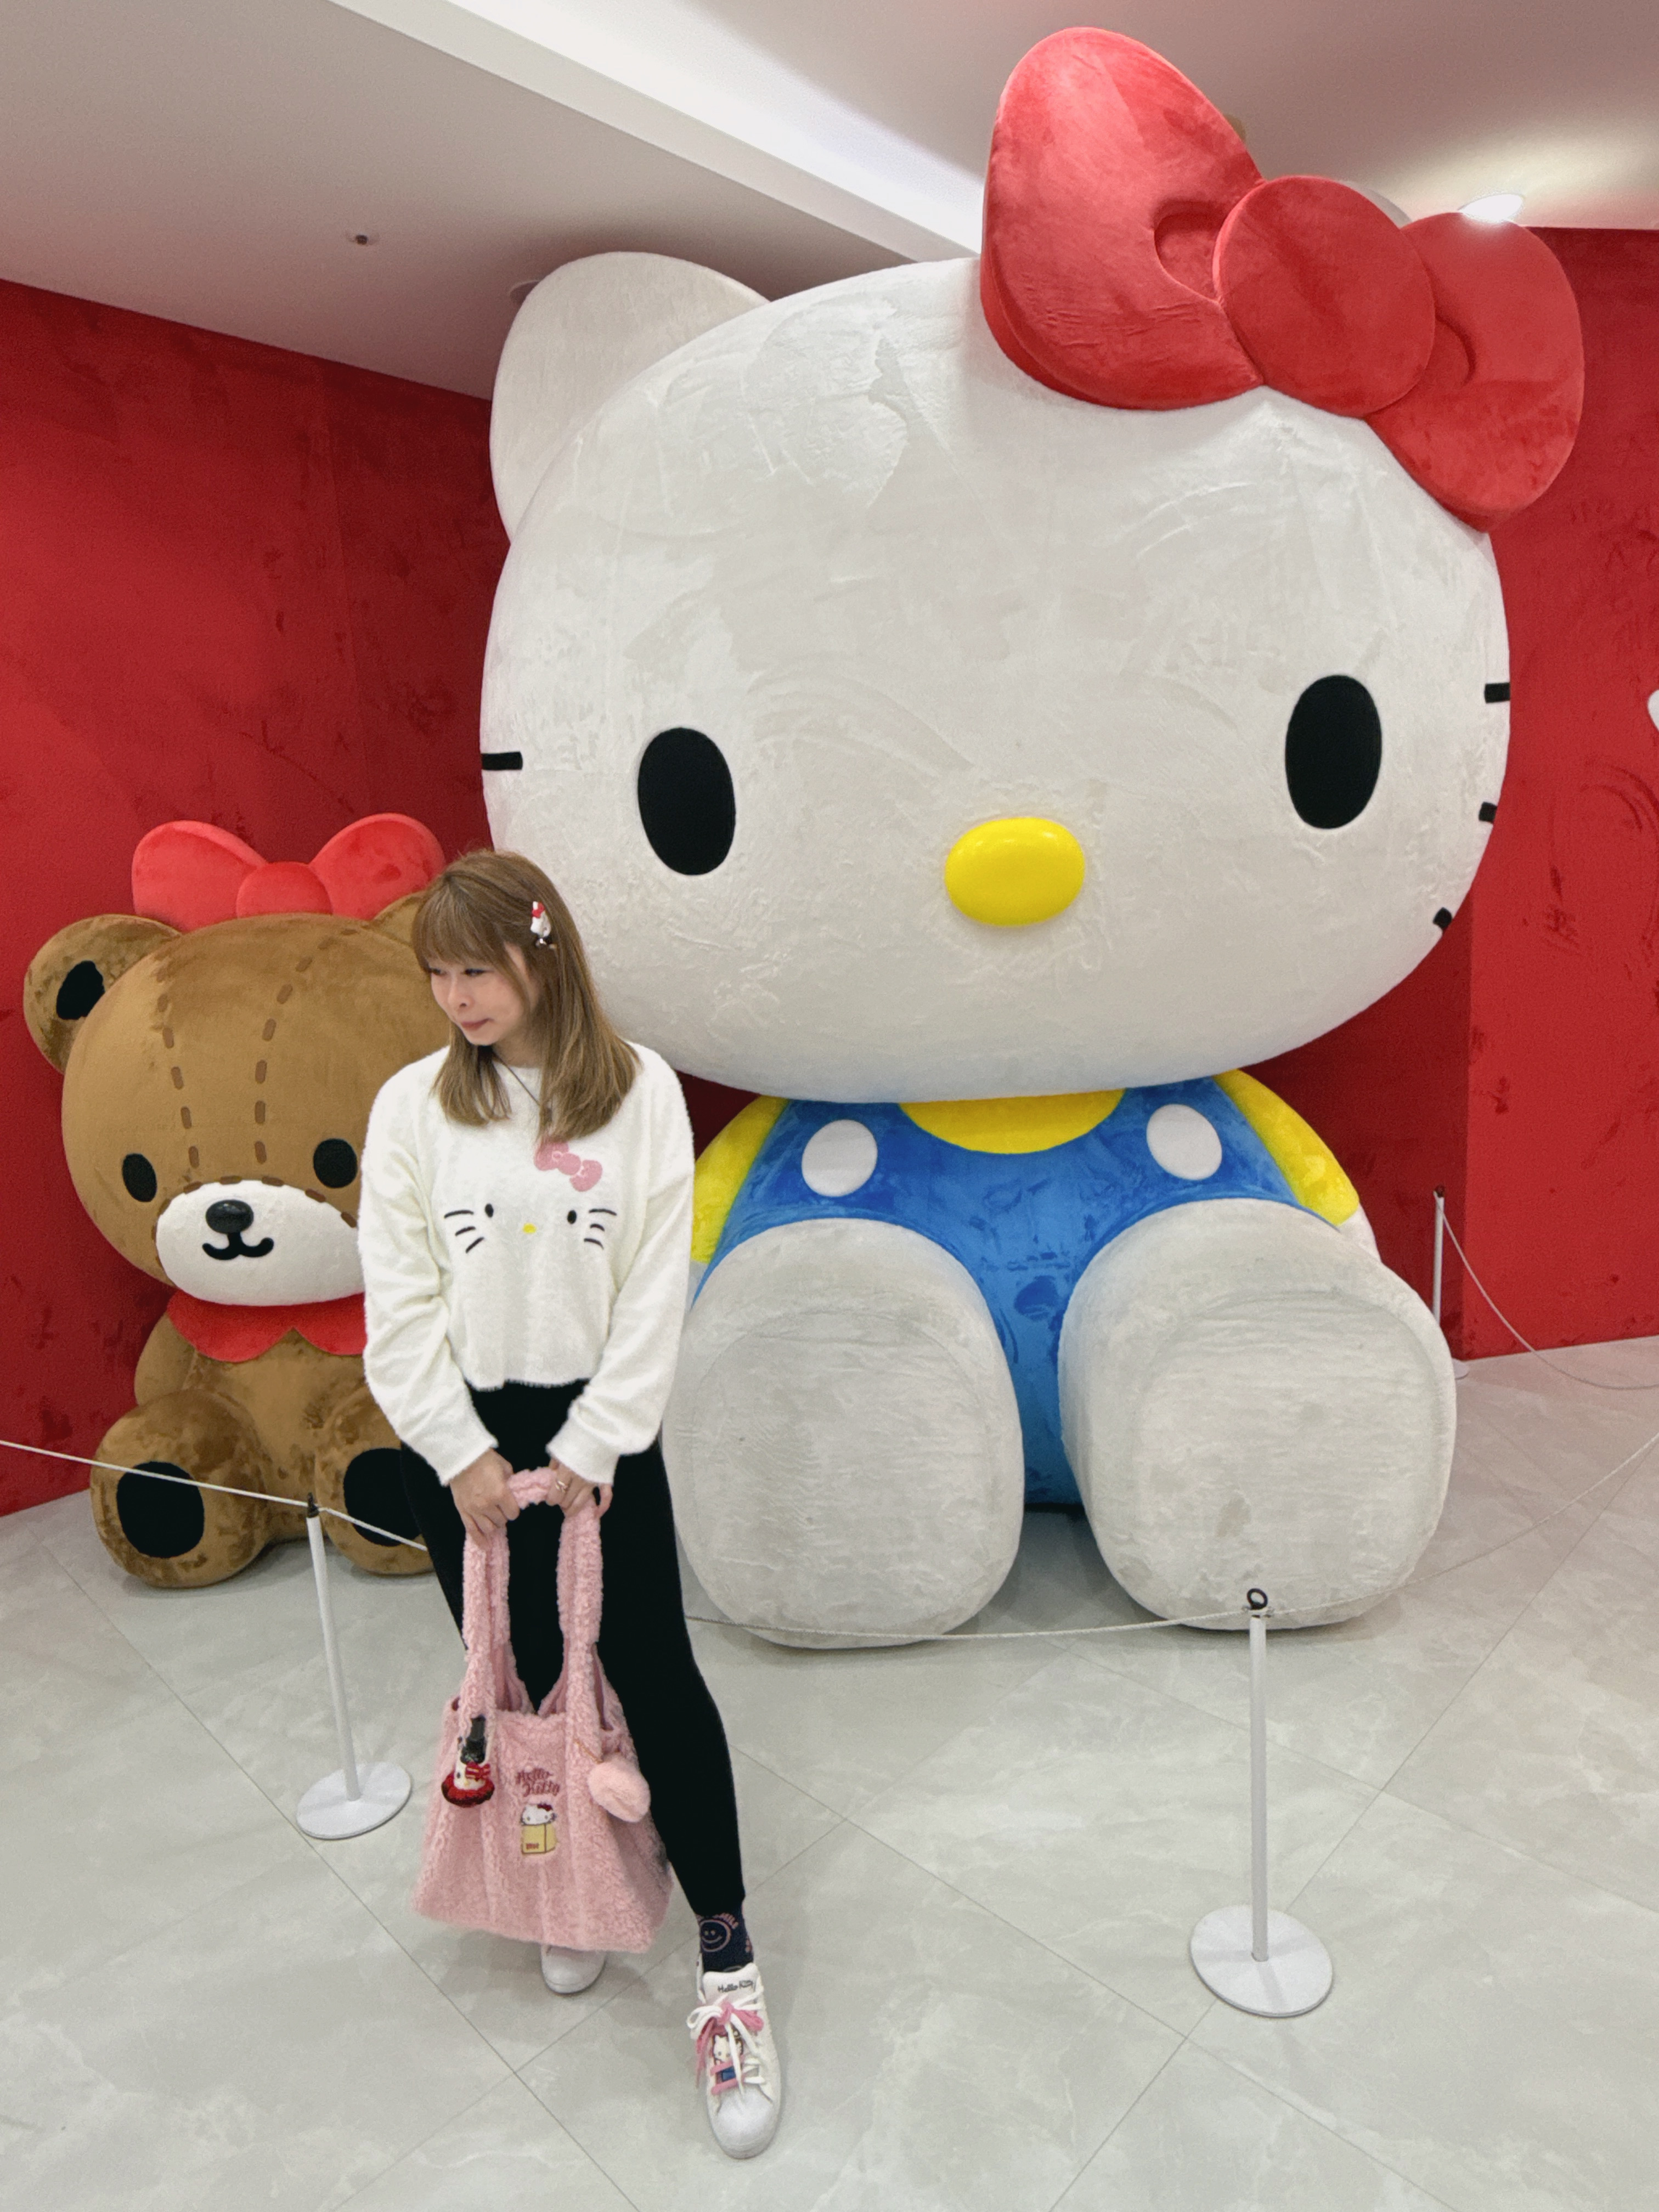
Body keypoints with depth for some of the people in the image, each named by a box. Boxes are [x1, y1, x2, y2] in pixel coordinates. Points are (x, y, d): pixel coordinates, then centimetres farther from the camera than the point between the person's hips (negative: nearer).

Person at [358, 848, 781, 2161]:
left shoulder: (640, 1091, -8)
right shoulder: (414, 1105, -4)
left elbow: (657, 1284, -8)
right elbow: (400, 1301, -4)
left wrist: (590, 1448, -10)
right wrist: (463, 1454, -7)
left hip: (600, 1425, -2)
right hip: (460, 1433, 2)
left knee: (656, 1677, -1)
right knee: (518, 1677, 15)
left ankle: (727, 1957, 14)